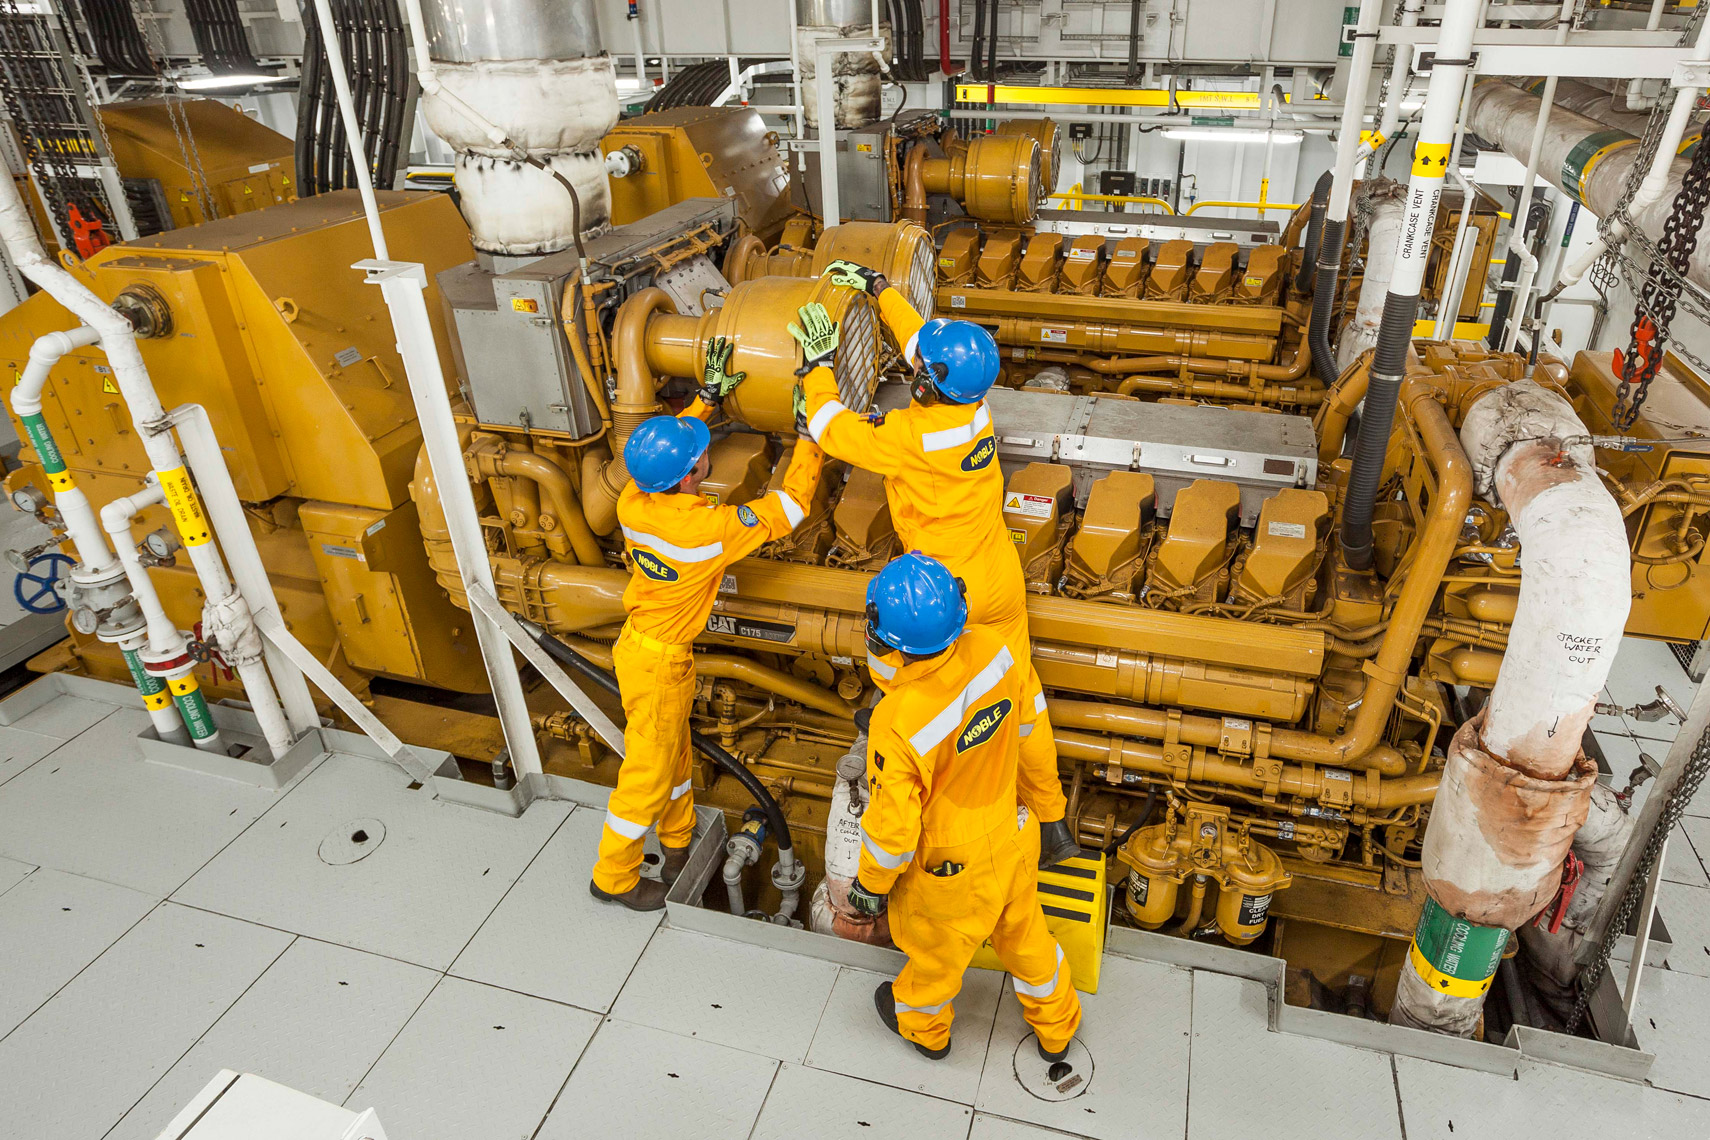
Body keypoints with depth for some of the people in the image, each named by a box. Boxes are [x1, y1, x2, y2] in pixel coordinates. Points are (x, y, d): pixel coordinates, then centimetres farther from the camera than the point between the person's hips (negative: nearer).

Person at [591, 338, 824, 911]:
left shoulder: (634, 502, -12)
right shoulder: (710, 528, -32)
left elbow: (663, 452, 9)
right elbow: (791, 503, -22)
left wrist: (707, 397, 7)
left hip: (638, 643, 8)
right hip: (658, 663, -8)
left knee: (673, 753, 26)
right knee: (648, 771, 11)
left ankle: (679, 846, 47)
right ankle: (614, 878, 31)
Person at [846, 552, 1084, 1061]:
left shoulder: (897, 724, -39)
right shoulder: (993, 649, -24)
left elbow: (893, 827, -25)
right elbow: (1030, 733, -6)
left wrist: (872, 884, -3)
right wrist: (1046, 805, 12)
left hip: (949, 866, -4)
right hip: (1013, 837, 5)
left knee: (937, 948, 27)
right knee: (1023, 932, 31)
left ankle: (922, 1024, 60)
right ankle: (1055, 1027, 59)